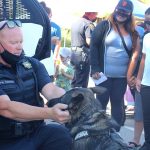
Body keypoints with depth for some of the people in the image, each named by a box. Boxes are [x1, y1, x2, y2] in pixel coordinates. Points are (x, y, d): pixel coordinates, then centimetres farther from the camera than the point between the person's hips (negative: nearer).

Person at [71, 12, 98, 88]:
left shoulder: (75, 22, 13)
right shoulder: (88, 24, -15)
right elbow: (89, 41, -23)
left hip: (74, 53, 9)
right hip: (83, 55, -9)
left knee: (75, 81, 17)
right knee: (82, 83, -3)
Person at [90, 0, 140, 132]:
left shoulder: (132, 32, 7)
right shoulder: (104, 26, -2)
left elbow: (135, 54, 7)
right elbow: (94, 46, -5)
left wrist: (130, 74, -1)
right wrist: (95, 69, -12)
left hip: (122, 76, 3)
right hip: (104, 74, -3)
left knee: (117, 103, 9)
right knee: (101, 102, 5)